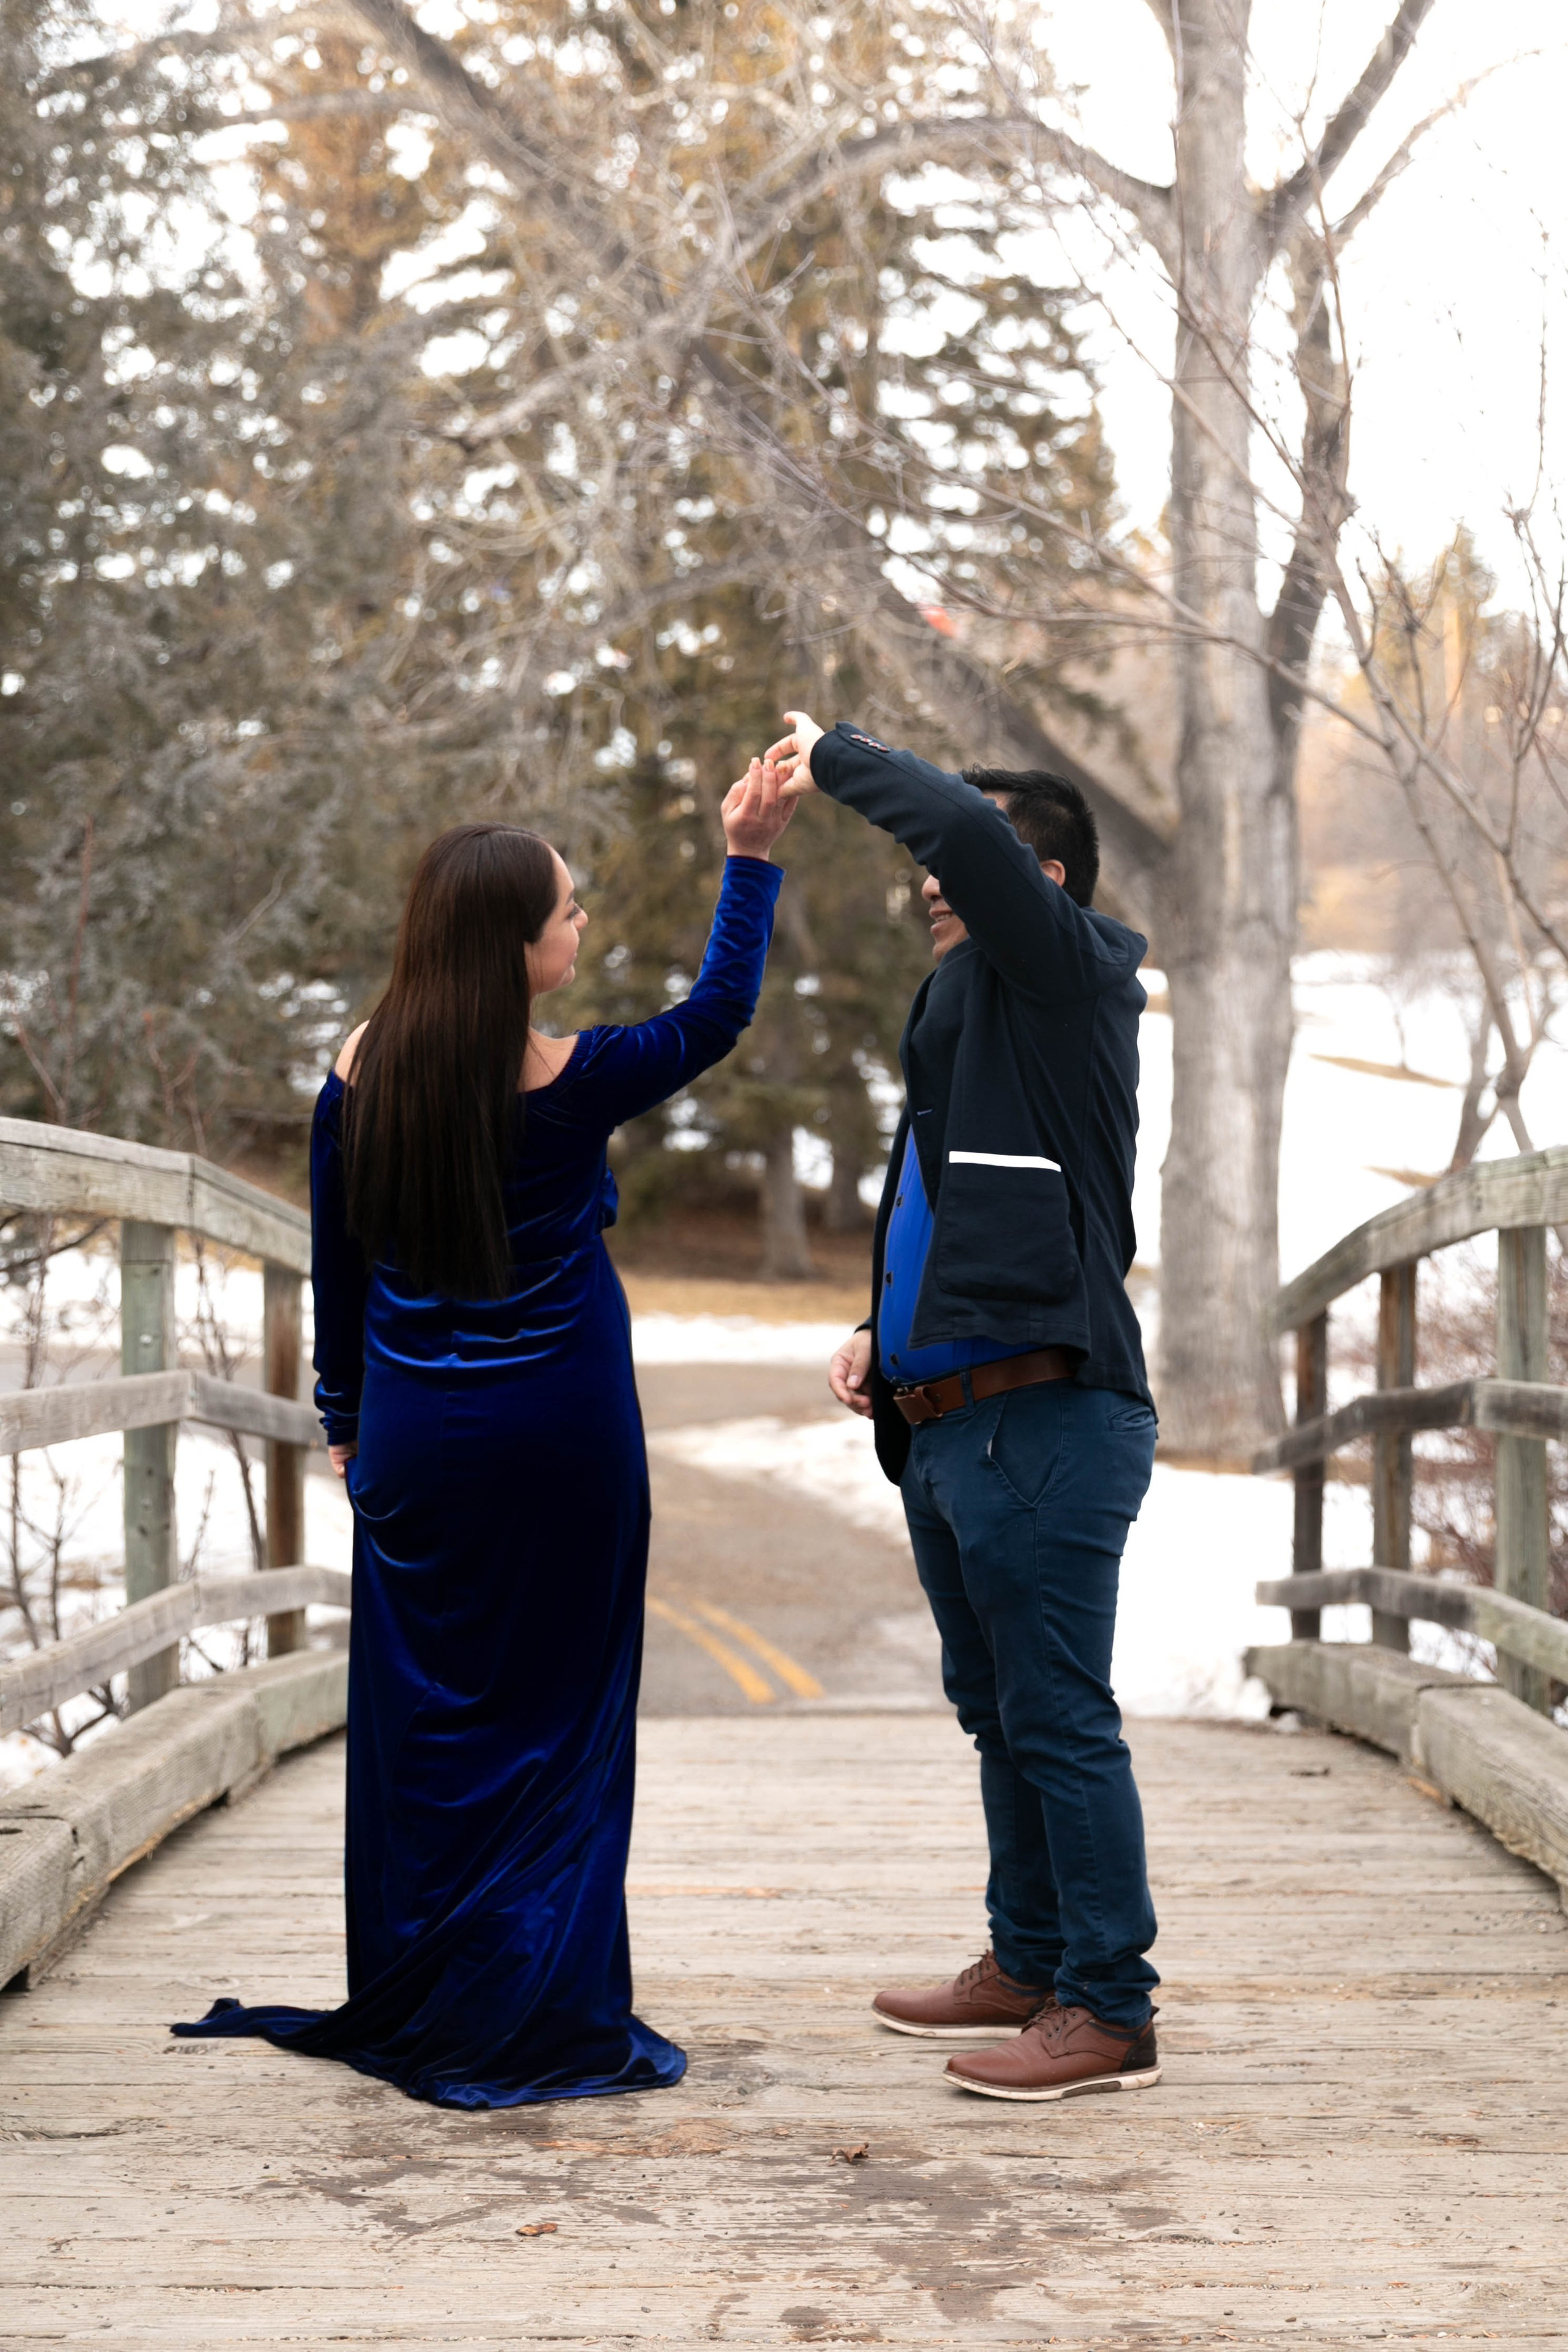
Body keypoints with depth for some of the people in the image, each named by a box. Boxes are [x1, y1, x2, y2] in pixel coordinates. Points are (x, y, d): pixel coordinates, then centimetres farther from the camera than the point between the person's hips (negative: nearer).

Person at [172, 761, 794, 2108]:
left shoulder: (362, 1076, -2)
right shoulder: (571, 1083, -14)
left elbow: (338, 1266, 6)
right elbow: (718, 1015, 1)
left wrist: (347, 1420, 17)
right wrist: (752, 858, 5)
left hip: (416, 1434, 4)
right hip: (559, 1430, -4)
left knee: (418, 1712, 12)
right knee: (556, 1715, 7)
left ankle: (408, 2012, 21)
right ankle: (546, 2021, 11)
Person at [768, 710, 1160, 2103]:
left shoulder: (1067, 973, -5)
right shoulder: (968, 1014, 22)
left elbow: (964, 828, -24)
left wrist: (832, 759, -10)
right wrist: (889, 1334, 16)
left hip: (1046, 1417, -10)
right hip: (945, 1422, 10)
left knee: (1060, 1717, -8)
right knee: (998, 1713, 17)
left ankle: (1110, 2013, -2)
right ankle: (1029, 1967, 29)